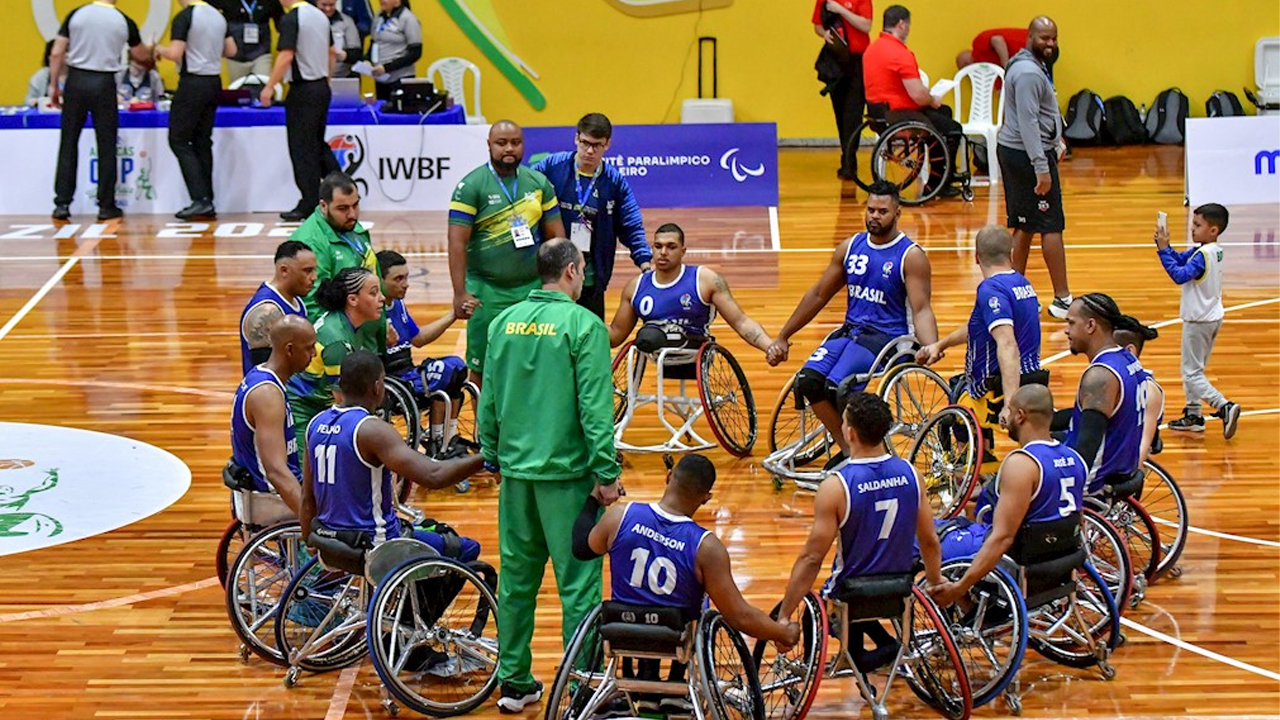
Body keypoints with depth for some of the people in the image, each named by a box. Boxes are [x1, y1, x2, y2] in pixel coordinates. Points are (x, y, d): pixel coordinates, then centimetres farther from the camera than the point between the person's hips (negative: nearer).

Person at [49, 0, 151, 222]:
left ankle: (62, 203, 4)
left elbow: (56, 53, -2)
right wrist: (151, 50, 40)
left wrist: (54, 85, 7)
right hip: (104, 84, -1)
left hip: (76, 80, 1)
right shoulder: (123, 21, 1)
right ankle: (106, 205, 8)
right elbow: (140, 55, 18)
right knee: (106, 146, 6)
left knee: (68, 143, 7)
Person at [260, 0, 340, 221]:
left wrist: (269, 87, -16)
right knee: (318, 144, 18)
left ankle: (309, 205, 1)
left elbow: (286, 56, -21)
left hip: (302, 90, -8)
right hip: (322, 87, 8)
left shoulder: (291, 19, -15)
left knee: (302, 148, -1)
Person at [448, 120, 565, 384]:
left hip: (533, 288, 4)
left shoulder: (539, 183, 8)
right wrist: (459, 293, -17)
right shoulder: (471, 186, -6)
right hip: (487, 291, -4)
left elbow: (556, 236, 12)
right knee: (482, 367, 3)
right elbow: (457, 242, -10)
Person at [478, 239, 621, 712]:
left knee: (516, 579, 13)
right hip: (567, 472, -6)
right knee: (578, 584, 1)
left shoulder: (504, 322, 6)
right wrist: (607, 473, -10)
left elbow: (488, 400, 12)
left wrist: (491, 456, 22)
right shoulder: (583, 325, -11)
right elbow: (596, 407, -14)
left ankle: (514, 683, 21)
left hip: (515, 469, 6)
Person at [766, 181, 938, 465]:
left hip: (887, 336, -6)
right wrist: (782, 337, 20)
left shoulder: (911, 256, -4)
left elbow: (921, 310, -12)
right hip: (850, 329, 6)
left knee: (837, 386, -29)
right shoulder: (850, 248, 12)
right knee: (807, 380, -21)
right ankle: (849, 450, -8)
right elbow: (818, 295, 19)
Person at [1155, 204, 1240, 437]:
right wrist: (1164, 247, -8)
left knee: (1192, 373, -4)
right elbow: (1181, 259, 6)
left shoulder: (1203, 255, -23)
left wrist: (1163, 249, -27)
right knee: (1194, 370, 19)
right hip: (1212, 317, 9)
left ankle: (1225, 407, -14)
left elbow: (1180, 275, -30)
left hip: (1199, 321, -9)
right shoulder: (1214, 251, 4)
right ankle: (1193, 414, 24)